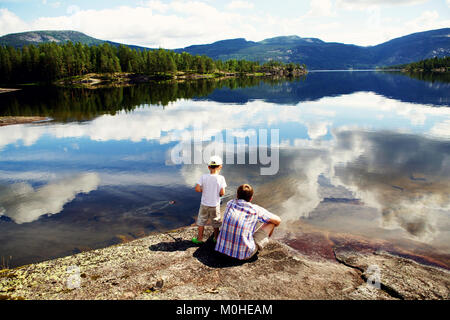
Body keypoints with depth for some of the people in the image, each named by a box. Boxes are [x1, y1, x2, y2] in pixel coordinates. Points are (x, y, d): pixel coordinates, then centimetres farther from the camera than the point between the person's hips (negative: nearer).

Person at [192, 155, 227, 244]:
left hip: (204, 204, 1)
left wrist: (204, 191, 4)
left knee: (201, 221, 17)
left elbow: (197, 189, -15)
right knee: (216, 222, 18)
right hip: (215, 205, -1)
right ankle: (216, 238, 32)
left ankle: (200, 238, 27)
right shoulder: (221, 178, -16)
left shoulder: (203, 177, -11)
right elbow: (222, 193, -18)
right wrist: (218, 194, 4)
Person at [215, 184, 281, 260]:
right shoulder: (256, 210, -10)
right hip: (244, 254, -4)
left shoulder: (230, 203, 1)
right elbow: (278, 220, 3)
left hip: (223, 249, 4)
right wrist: (271, 228, 27)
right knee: (271, 222, 8)